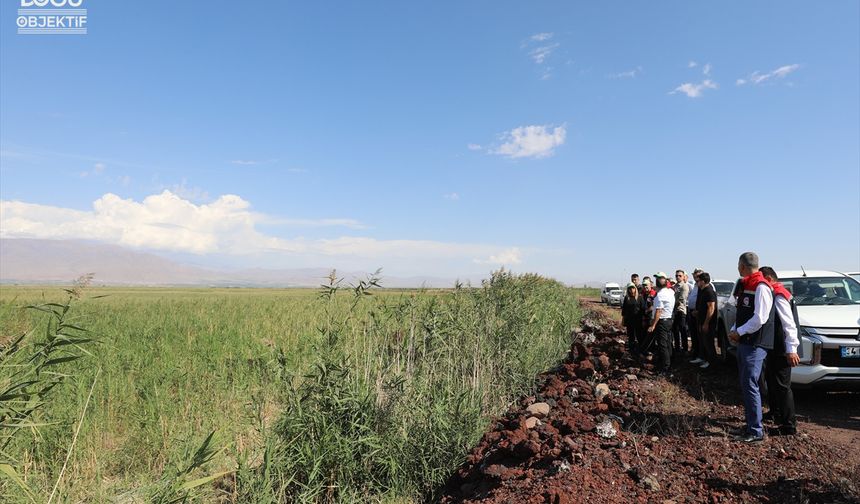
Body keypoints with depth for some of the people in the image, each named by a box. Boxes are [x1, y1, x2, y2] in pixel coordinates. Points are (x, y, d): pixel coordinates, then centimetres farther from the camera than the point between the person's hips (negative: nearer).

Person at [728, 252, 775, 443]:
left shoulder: (761, 287, -15)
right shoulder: (746, 286, 15)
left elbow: (759, 318, -22)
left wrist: (739, 332, -13)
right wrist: (734, 330, 6)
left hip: (755, 344, -10)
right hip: (744, 342, 10)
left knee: (750, 385, -8)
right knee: (745, 384, 16)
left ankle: (756, 431, -1)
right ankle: (751, 422, 27)